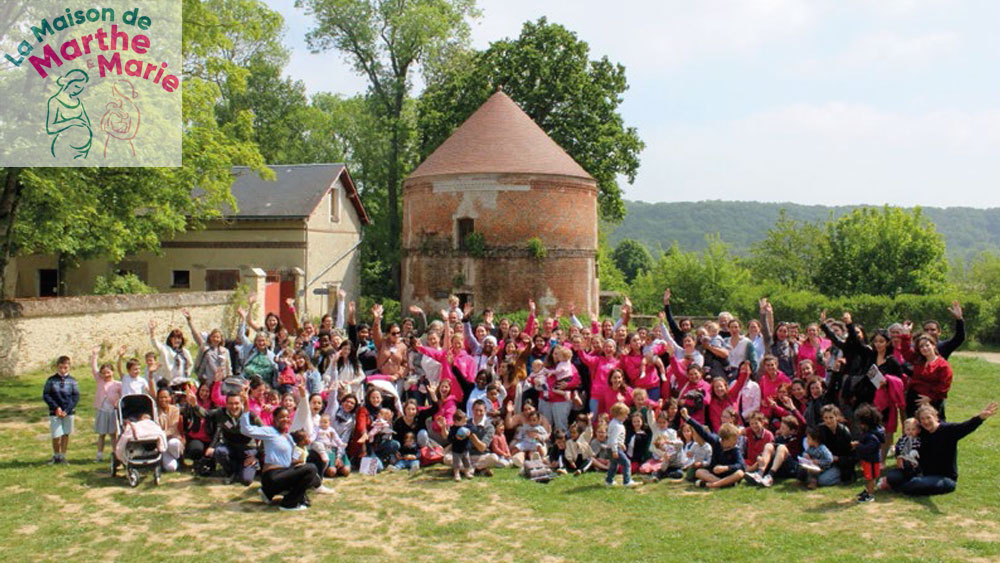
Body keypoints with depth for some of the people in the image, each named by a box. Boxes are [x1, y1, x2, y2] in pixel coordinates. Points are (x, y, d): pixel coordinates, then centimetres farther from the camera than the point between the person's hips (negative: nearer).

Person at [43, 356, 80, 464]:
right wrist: (56, 407, -10)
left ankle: (63, 456, 18)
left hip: (68, 412, 1)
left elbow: (76, 397, -1)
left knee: (66, 434, 6)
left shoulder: (72, 380, 0)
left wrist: (67, 410, -11)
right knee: (56, 436, -3)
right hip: (55, 412, -1)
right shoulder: (51, 380, 0)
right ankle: (56, 456, 18)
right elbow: (45, 395, 0)